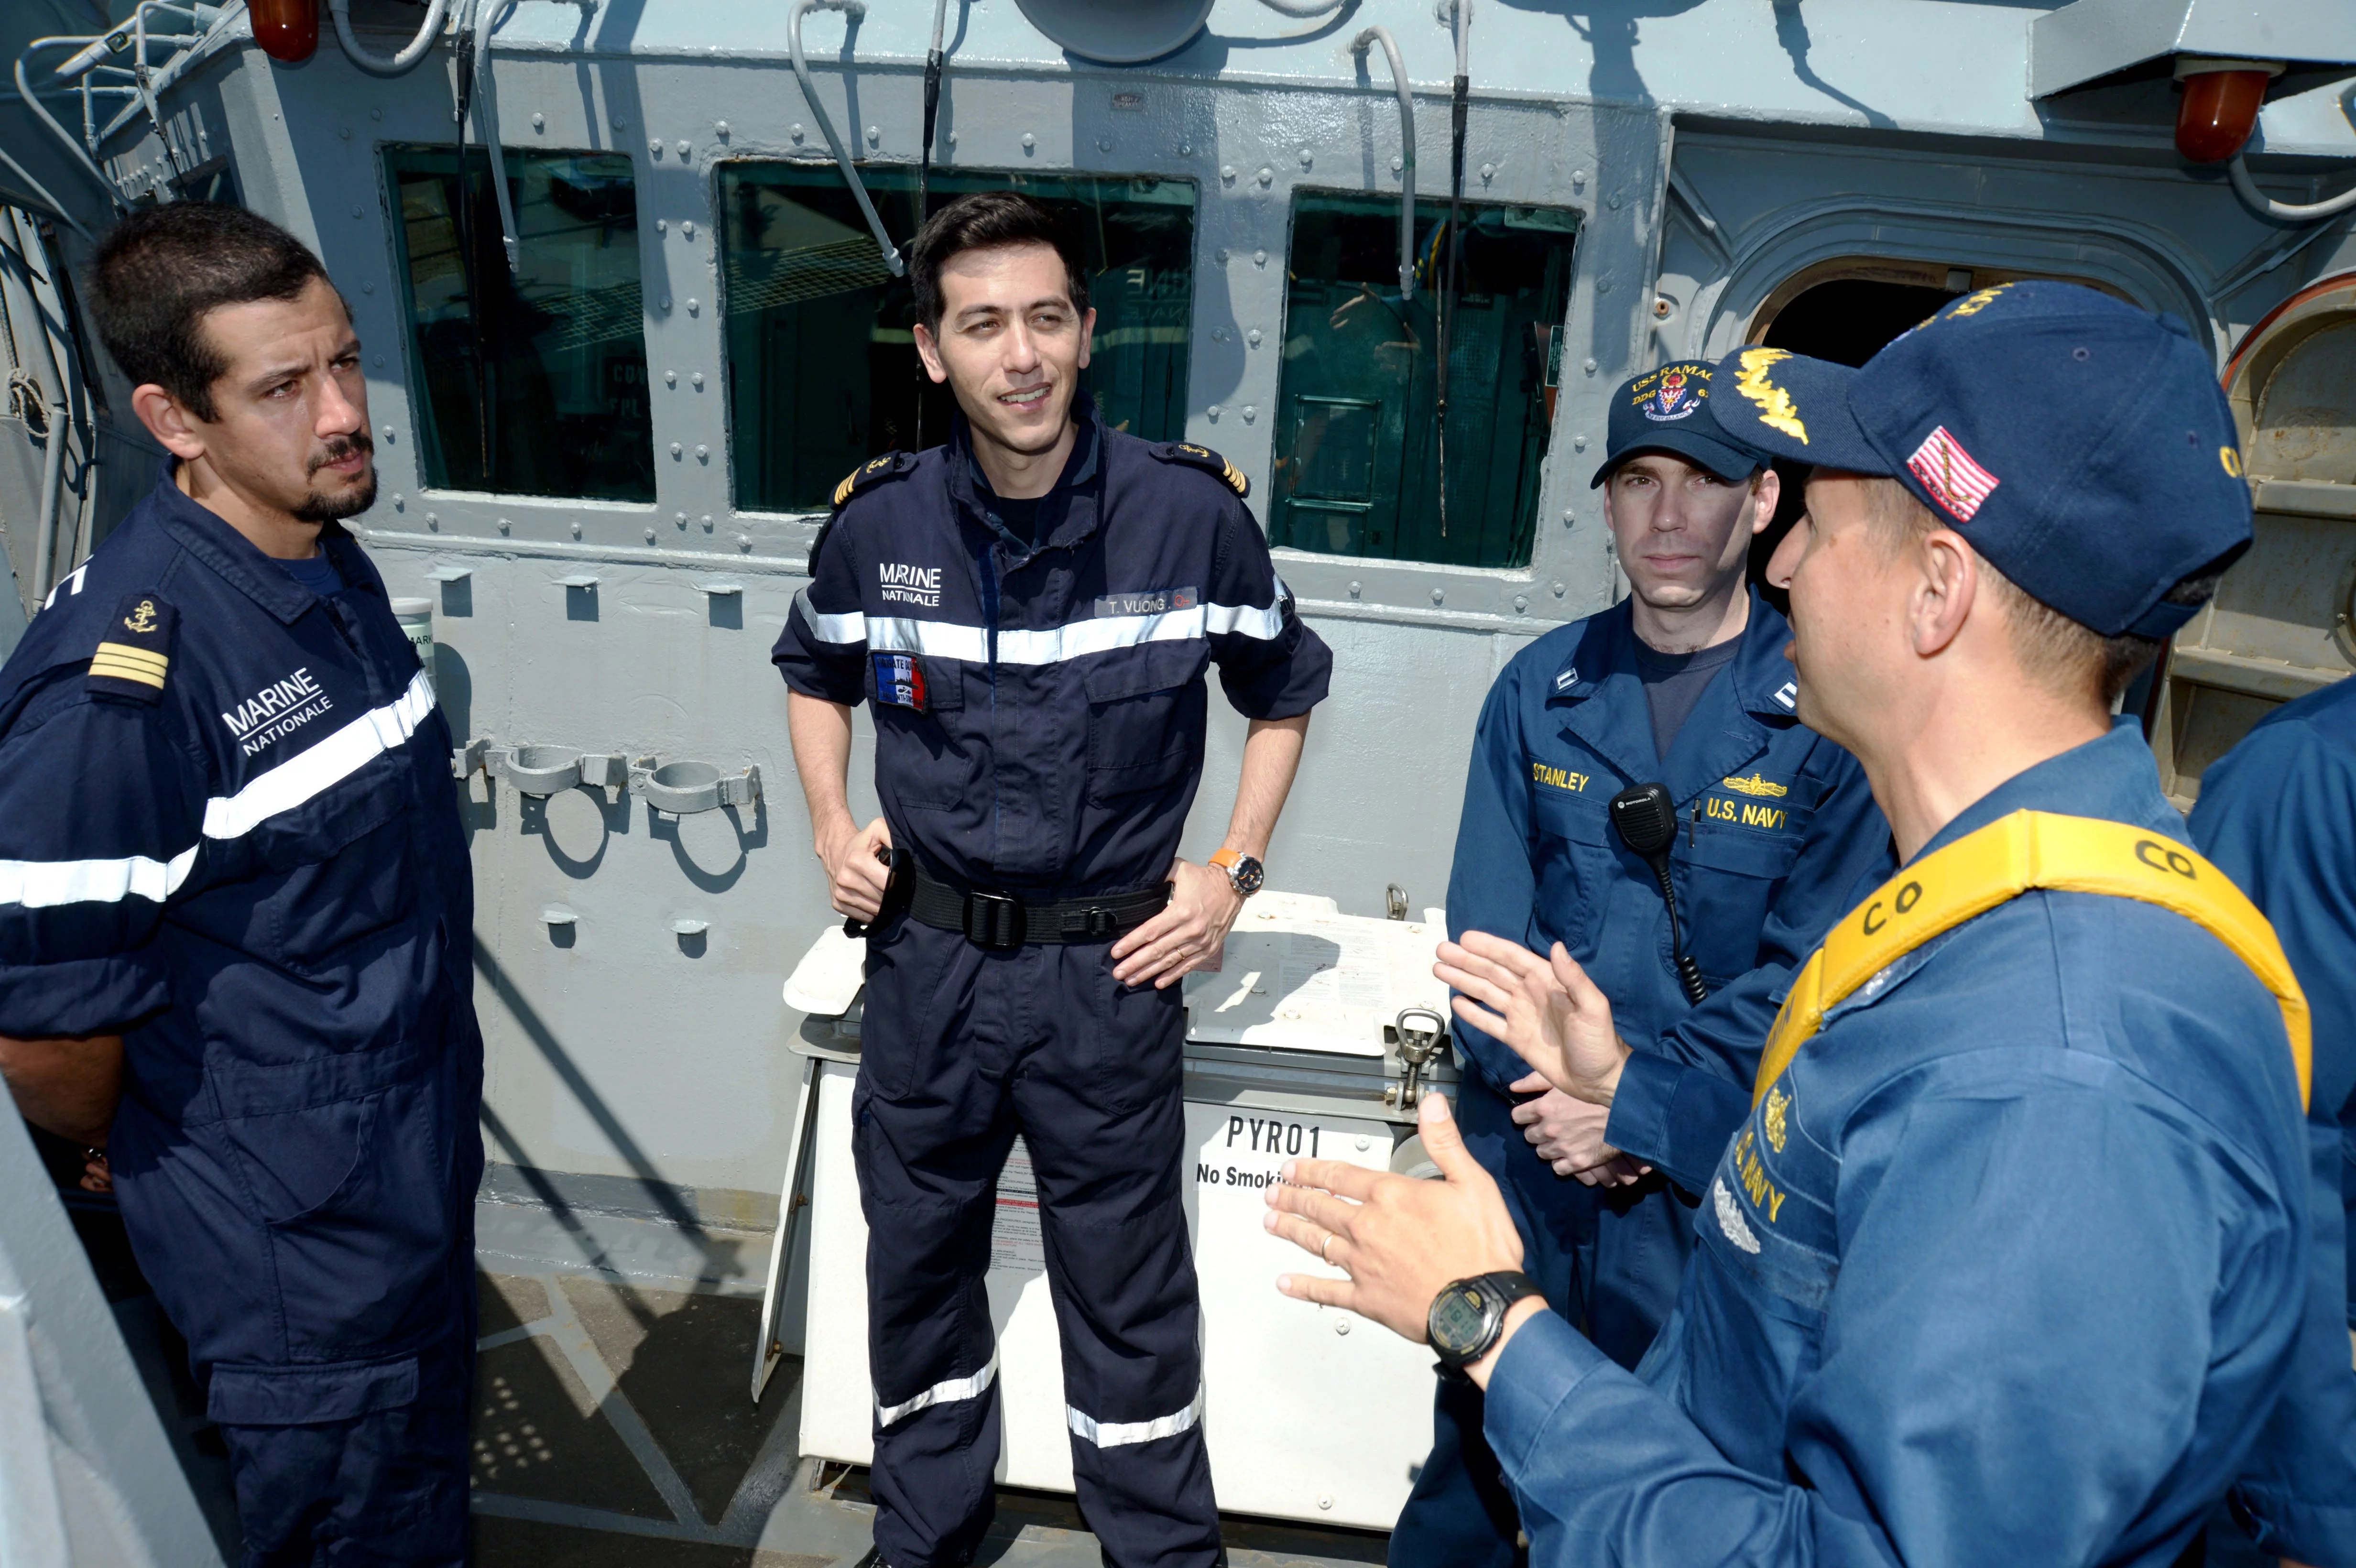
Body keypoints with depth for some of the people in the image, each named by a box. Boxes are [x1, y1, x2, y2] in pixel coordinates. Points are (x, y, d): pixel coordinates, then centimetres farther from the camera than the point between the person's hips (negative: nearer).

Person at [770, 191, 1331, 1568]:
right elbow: (815, 674, 17)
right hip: (927, 964, 3)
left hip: (1110, 975, -3)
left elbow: (1285, 696, 6)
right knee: (918, 1272, 20)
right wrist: (832, 829, 4)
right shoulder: (879, 520, -5)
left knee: (1132, 1302, 11)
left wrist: (1235, 873, -2)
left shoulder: (1191, 511, -11)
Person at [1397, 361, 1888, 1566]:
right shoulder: (1540, 688, 2)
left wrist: (1639, 1107, -17)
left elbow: (1812, 971, -11)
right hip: (1520, 1150, 3)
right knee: (1472, 1454, 18)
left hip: (1703, 1178, -2)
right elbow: (1485, 918, 1)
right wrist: (1551, 1088, -12)